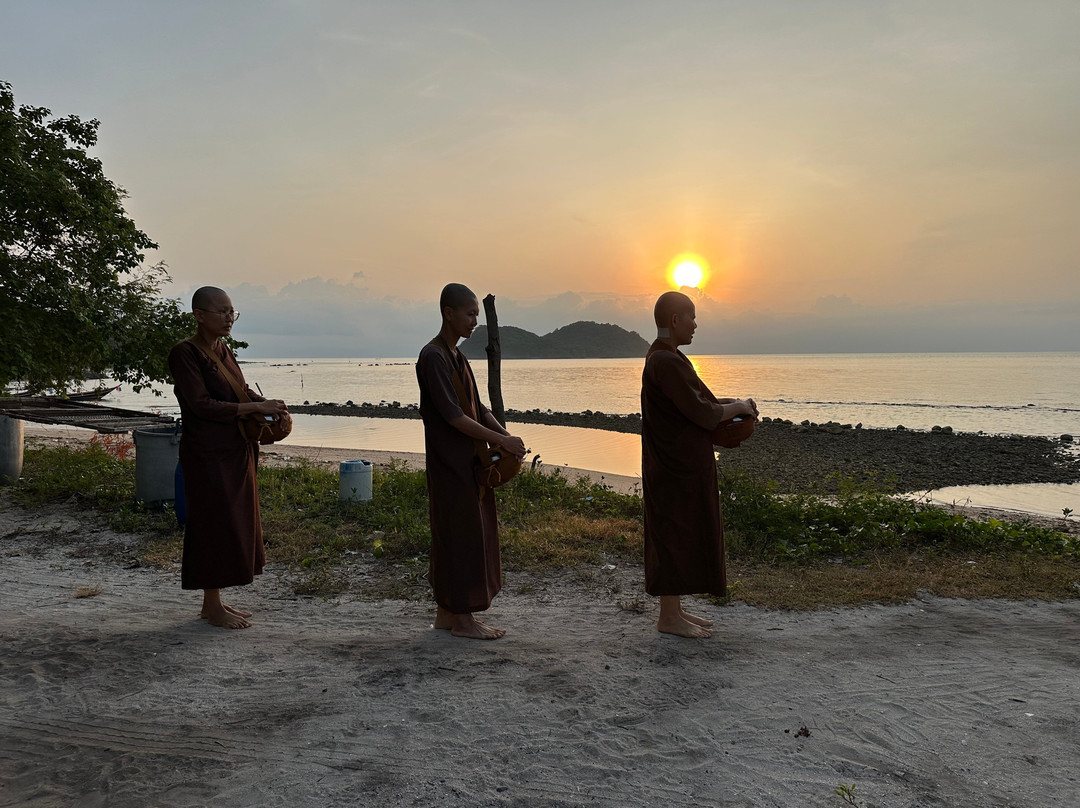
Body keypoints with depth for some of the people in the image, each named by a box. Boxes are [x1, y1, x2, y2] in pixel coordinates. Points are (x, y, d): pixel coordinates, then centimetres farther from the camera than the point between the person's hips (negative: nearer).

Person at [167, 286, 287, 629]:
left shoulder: (223, 351, 12)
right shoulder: (184, 353, -13)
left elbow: (242, 390, 20)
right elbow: (201, 405, -20)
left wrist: (268, 405, -1)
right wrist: (256, 407, -21)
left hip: (235, 453, 9)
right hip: (207, 454, -8)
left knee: (235, 523, 11)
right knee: (214, 524, -2)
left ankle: (214, 601, 22)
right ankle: (213, 606, 10)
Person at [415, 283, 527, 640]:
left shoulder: (456, 356, 16)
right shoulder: (433, 357, -14)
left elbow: (476, 407, 16)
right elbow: (452, 415, -21)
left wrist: (506, 435, 0)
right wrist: (501, 440, -20)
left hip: (468, 462, 10)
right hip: (449, 463, -10)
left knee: (471, 533, 13)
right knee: (459, 534, -4)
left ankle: (446, 611, 22)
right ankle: (461, 618, 5)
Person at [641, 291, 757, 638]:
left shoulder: (668, 358, 15)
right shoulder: (665, 362, -19)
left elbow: (695, 400, 21)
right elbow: (701, 413, -21)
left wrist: (732, 403, 8)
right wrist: (737, 407, -5)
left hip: (685, 463, 11)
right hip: (677, 466, -11)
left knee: (683, 535, 15)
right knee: (675, 535, -3)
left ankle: (674, 610, 24)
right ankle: (669, 617, 7)